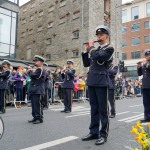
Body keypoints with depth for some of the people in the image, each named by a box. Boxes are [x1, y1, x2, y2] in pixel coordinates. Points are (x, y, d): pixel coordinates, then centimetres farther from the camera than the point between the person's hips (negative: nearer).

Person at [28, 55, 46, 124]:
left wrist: (30, 70, -2)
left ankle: (39, 118, 3)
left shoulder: (41, 69, -12)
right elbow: (32, 76, 20)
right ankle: (35, 117, 21)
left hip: (38, 90, -9)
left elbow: (33, 75, -20)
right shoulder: (36, 69, 19)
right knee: (33, 105, 12)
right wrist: (31, 70, 7)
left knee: (37, 104, -5)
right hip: (33, 90, 10)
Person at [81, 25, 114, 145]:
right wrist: (86, 50, 12)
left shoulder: (109, 48, -2)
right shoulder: (95, 50, 21)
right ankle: (94, 132, 21)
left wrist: (91, 47, -4)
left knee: (103, 109, 0)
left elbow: (98, 56, -20)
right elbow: (86, 64, 19)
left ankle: (103, 134, 9)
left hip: (101, 82, -7)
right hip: (92, 82, 7)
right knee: (94, 108, 12)